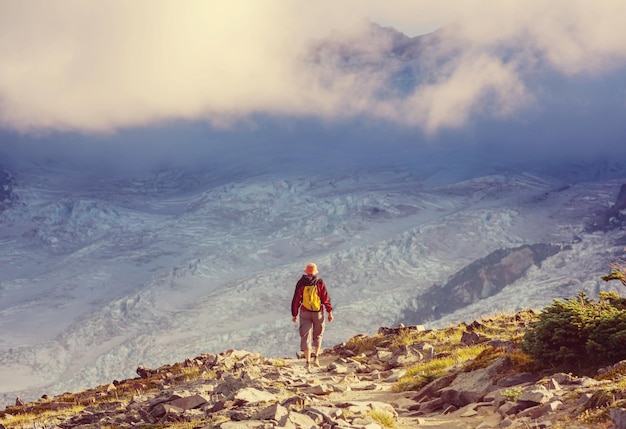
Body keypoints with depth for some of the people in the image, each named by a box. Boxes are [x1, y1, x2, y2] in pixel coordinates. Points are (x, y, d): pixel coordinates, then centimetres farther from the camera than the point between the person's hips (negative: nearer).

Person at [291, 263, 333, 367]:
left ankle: (308, 362, -7)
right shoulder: (320, 282, -3)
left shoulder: (301, 283, -1)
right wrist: (330, 312, -2)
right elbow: (326, 298, -6)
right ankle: (316, 357, 6)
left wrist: (294, 315, 7)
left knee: (306, 336, 1)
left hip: (305, 313, 0)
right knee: (318, 335, 19)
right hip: (318, 313, 0)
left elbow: (296, 300, 0)